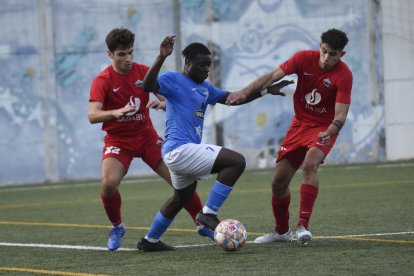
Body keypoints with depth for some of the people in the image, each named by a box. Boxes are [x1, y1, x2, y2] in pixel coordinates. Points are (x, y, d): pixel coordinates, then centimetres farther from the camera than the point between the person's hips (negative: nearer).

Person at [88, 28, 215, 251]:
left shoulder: (144, 72, -3)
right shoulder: (102, 81, -12)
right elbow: (92, 115, -24)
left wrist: (162, 103, -28)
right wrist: (116, 112, -44)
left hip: (147, 136, 3)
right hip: (118, 140, -2)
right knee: (108, 183, -26)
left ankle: (202, 224, 13)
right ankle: (116, 228, 1)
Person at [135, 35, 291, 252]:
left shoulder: (204, 88, 19)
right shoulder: (173, 79, -8)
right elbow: (147, 86, -25)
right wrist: (161, 58, -37)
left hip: (178, 152, 11)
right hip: (180, 148, -11)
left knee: (182, 197, 27)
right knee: (237, 161, -16)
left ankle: (150, 241, 36)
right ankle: (208, 213, -14)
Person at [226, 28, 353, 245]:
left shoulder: (344, 75, -20)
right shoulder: (305, 58, -12)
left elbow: (340, 115, -24)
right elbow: (272, 76, -13)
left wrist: (328, 133, -43)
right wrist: (246, 91, -26)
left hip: (324, 128, -4)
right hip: (300, 124, 4)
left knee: (310, 164, -34)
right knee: (278, 181, 4)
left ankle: (303, 226, -33)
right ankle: (281, 231, 26)